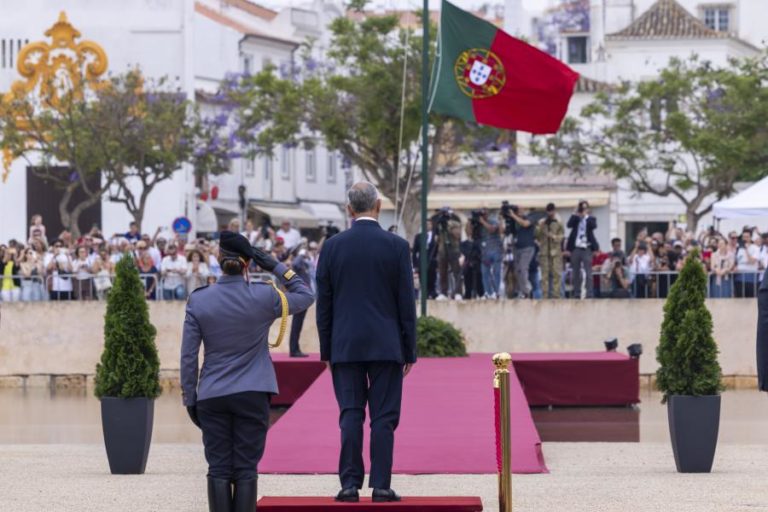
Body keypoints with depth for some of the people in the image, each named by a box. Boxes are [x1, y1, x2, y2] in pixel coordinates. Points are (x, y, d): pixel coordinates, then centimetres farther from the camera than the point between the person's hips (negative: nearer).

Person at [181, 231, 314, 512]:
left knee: (219, 470, 4)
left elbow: (188, 356, -1)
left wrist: (190, 399, 7)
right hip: (253, 395, -1)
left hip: (212, 397, 1)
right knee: (246, 470, 2)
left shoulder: (198, 301, -3)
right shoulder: (264, 297, -7)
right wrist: (274, 266, 4)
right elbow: (305, 296, 11)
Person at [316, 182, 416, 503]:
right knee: (383, 417, 1)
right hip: (386, 345, -1)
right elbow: (406, 303, -1)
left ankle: (350, 485, -2)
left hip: (345, 345, 1)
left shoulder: (332, 246, 1)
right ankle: (381, 485, -2)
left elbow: (324, 304, 4)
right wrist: (409, 350, 5)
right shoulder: (397, 246, -3)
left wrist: (327, 349, 11)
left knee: (350, 415, 2)